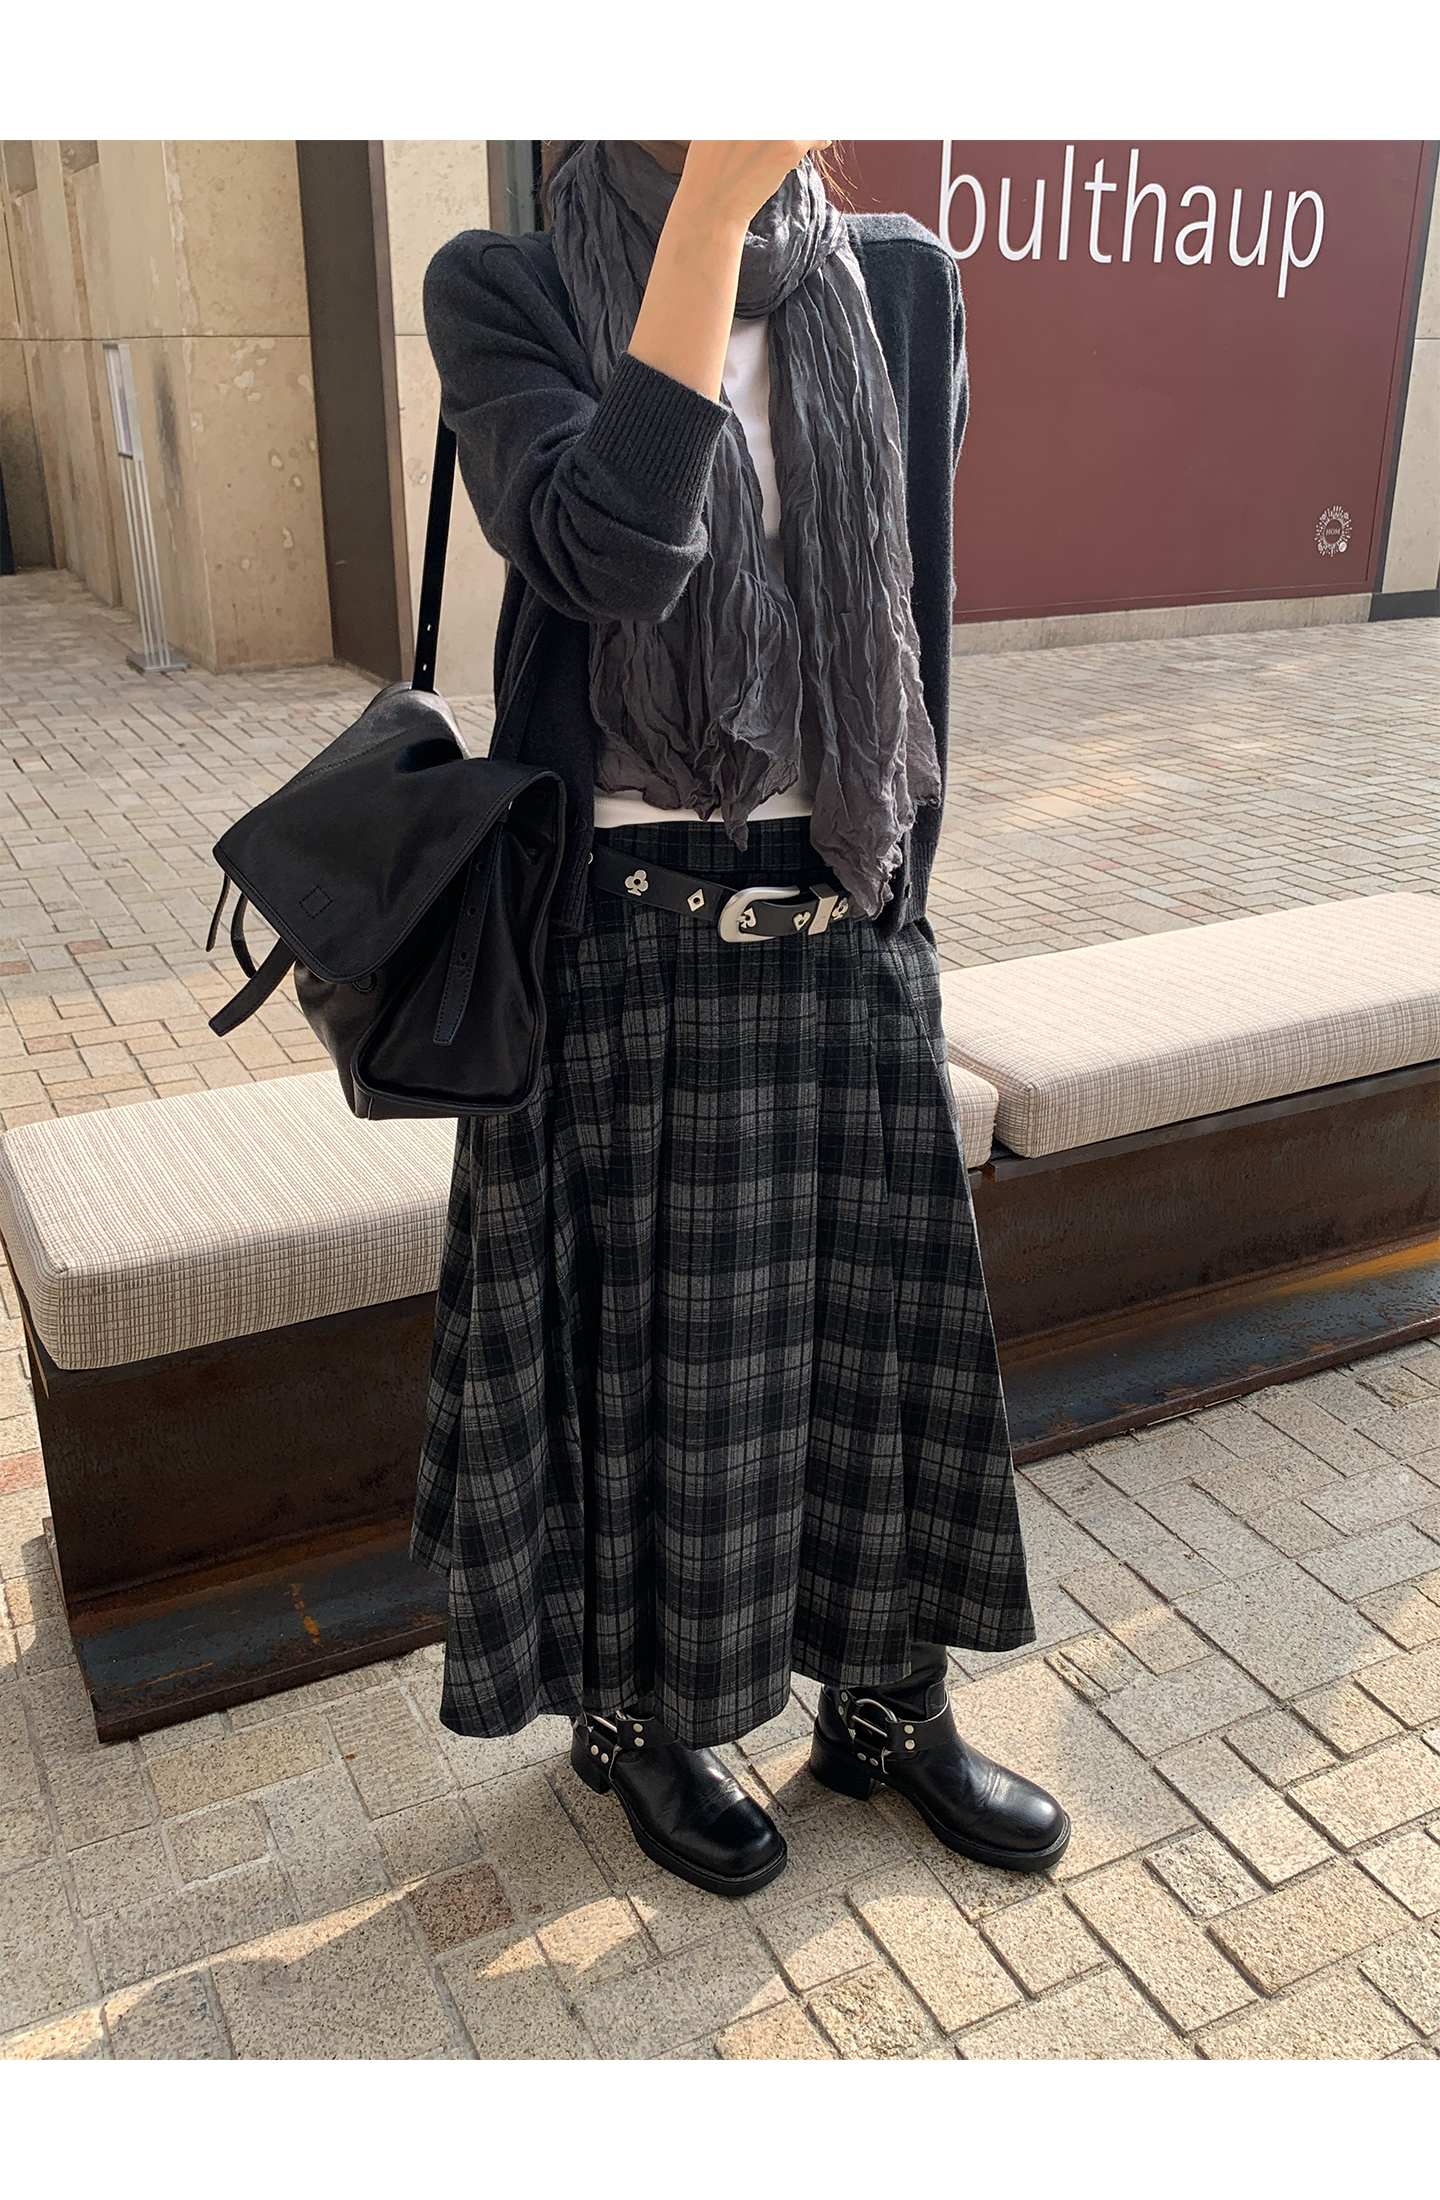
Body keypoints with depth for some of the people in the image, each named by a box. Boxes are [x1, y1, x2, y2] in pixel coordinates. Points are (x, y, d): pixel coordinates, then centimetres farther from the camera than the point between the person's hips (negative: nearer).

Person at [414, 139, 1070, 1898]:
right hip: (631, 939, -3)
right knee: (643, 1347, 10)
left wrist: (899, 869, 12)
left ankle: (885, 1702, 37)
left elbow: (917, 600, 13)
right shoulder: (509, 291, -7)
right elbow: (608, 551, -26)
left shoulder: (899, 290, 4)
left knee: (876, 1322, 13)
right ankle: (632, 1715, 36)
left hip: (847, 922, 4)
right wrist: (717, 199, -25)